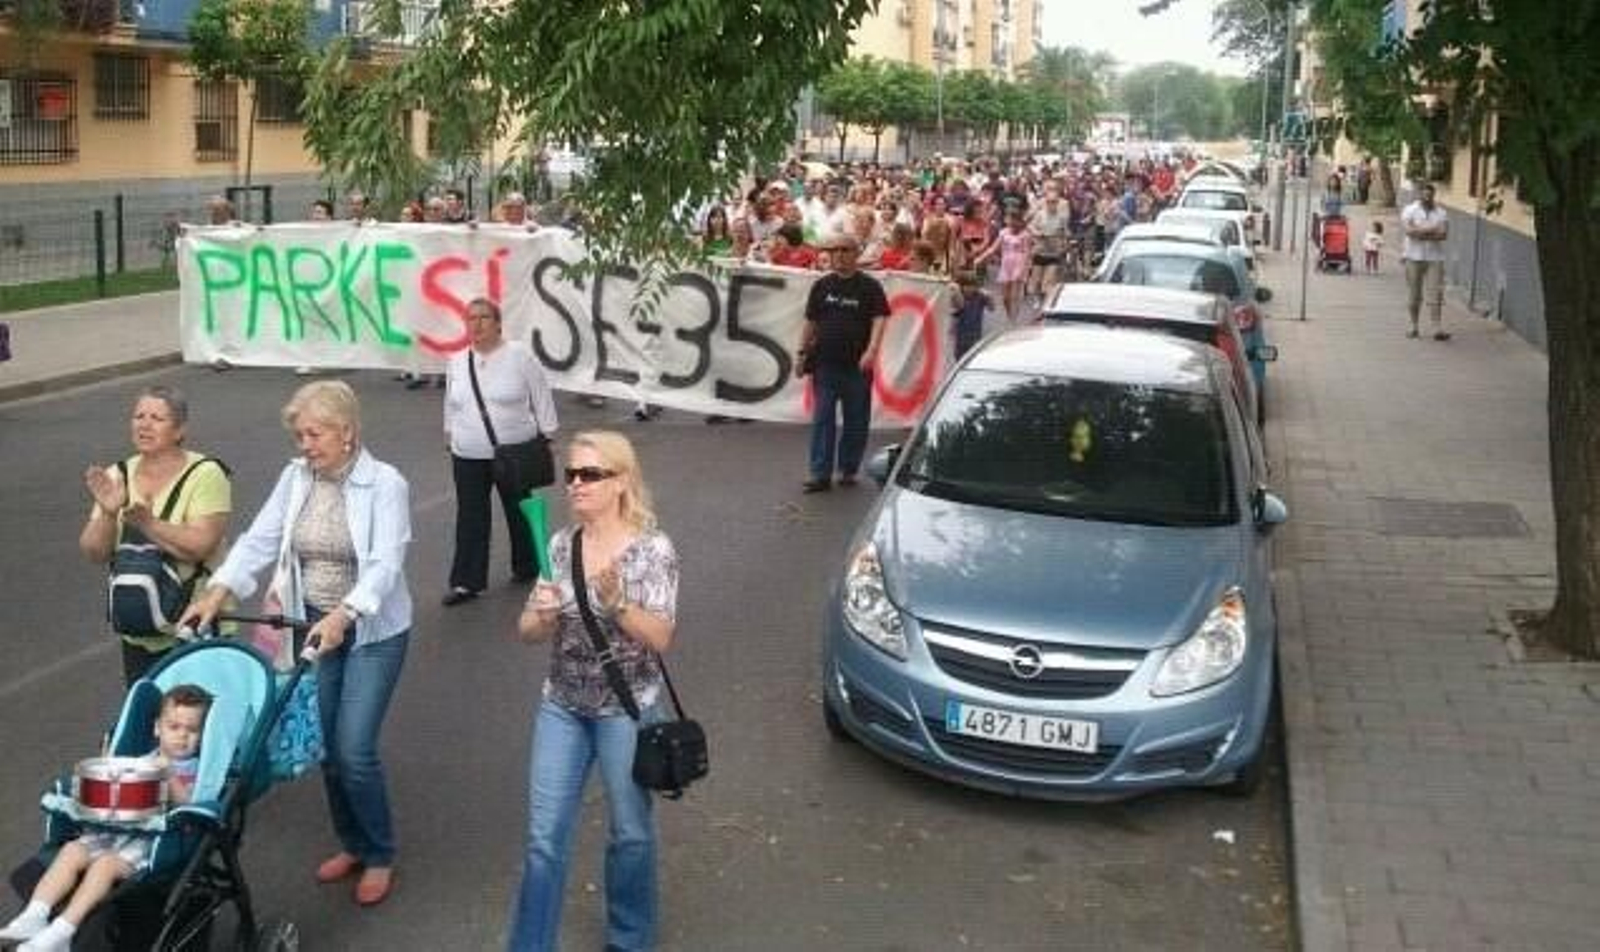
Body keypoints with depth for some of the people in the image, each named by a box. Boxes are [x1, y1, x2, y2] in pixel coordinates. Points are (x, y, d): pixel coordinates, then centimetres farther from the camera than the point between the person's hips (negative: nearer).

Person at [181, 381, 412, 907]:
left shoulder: (385, 484, -17)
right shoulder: (295, 477, -1)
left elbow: (384, 565, -25)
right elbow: (259, 540, -4)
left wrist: (342, 615, -40)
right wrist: (216, 593, -18)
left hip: (372, 632, -5)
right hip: (314, 627, 5)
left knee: (353, 750, -8)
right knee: (324, 745, 11)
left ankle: (380, 856, 14)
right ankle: (352, 844, 32)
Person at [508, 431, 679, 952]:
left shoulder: (653, 548, -13)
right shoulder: (561, 545, -1)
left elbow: (661, 638, -17)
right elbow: (528, 631, 1)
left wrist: (616, 602, -32)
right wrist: (541, 615, -22)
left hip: (627, 710, -3)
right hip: (562, 707, 3)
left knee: (629, 831, 14)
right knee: (544, 835, 6)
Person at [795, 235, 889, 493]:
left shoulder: (869, 286, 0)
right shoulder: (822, 285, 9)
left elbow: (878, 320, -9)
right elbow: (811, 322, 14)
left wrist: (871, 350, -23)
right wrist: (803, 352, 11)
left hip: (857, 364, -2)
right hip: (825, 362, 2)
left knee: (856, 419, 6)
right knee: (822, 418, -2)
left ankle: (848, 470, 18)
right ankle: (821, 474, -2)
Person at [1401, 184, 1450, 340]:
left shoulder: (1441, 213, 8)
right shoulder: (1410, 210, 4)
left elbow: (1443, 234, -6)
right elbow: (1408, 230, -13)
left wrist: (1419, 232, -12)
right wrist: (1431, 230, -11)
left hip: (1435, 258, 0)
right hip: (1414, 257, 0)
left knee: (1435, 295, -8)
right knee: (1414, 294, 4)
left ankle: (1438, 329, -13)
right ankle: (1414, 326, 16)